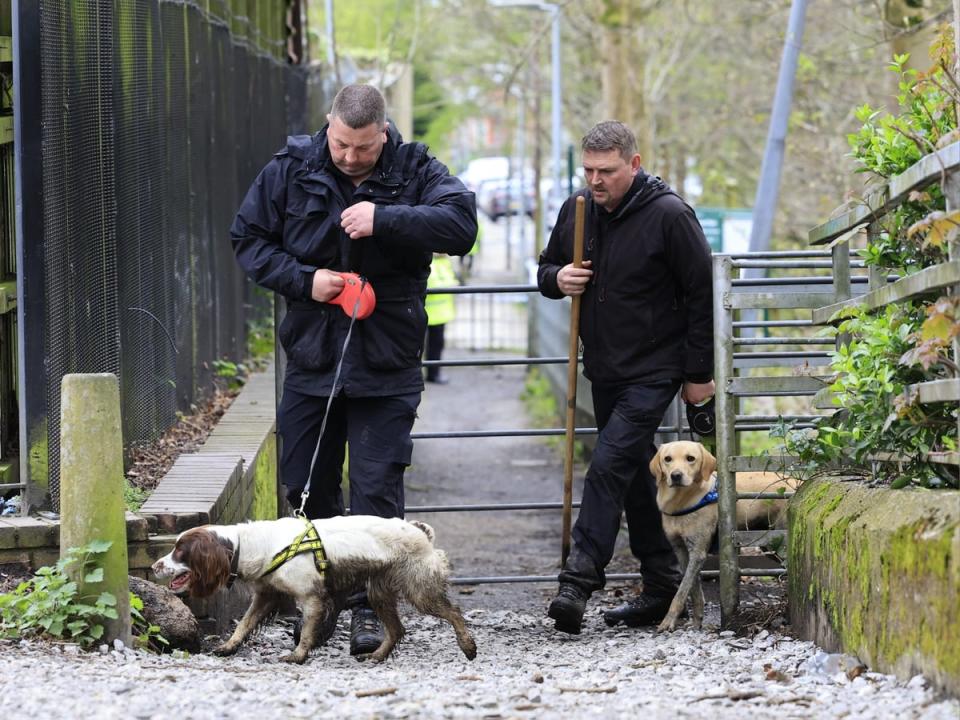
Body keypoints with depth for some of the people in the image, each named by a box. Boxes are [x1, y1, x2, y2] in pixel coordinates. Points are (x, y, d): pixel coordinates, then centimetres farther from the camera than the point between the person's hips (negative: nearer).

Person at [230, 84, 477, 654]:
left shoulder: (416, 172, -4)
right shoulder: (290, 170, 1)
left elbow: (461, 223, -18)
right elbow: (249, 238, 5)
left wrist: (384, 218, -27)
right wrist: (303, 280, -10)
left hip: (386, 366, -3)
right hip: (311, 356, 3)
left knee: (378, 491, -5)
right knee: (307, 488, 9)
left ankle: (372, 608, 0)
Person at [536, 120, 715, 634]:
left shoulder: (668, 215, -13)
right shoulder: (576, 210, 4)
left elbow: (701, 294, -9)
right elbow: (546, 269, 19)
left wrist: (698, 374, -9)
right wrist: (557, 278, -7)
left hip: (653, 371, -7)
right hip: (604, 370, 7)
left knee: (609, 465, -18)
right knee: (633, 473, 12)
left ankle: (578, 581, -22)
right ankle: (661, 586, 20)